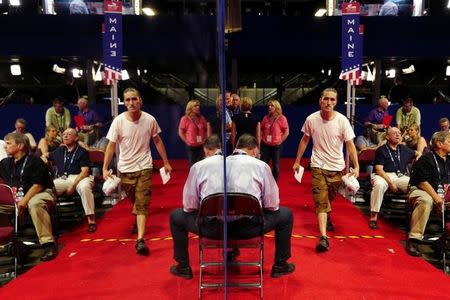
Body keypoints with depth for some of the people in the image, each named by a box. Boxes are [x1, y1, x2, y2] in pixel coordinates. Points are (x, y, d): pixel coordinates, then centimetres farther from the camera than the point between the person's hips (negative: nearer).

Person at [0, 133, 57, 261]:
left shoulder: (34, 161, -7)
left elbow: (38, 185, -14)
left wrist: (24, 200, -23)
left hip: (40, 193, -7)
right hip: (14, 197, 7)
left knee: (34, 204, -39)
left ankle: (48, 243, -37)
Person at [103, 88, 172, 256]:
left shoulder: (150, 120, -8)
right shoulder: (119, 121, -10)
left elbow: (157, 141, 5)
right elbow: (111, 146, -5)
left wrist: (166, 163, 8)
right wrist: (105, 168, -10)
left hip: (144, 167, -1)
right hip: (125, 168, 2)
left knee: (142, 203, -9)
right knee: (134, 200, 18)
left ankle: (140, 240, -11)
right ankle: (139, 220, 49)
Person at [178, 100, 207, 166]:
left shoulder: (202, 118, 5)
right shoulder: (185, 119, -5)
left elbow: (206, 130, 17)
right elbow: (180, 132, -1)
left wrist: (204, 139, 6)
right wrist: (187, 141, -5)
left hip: (201, 146, 3)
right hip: (191, 146, -3)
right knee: (193, 165, 7)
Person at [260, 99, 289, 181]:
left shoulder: (281, 118, -6)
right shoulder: (266, 118, 6)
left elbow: (286, 132, -3)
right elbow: (261, 130, 16)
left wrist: (280, 141, -7)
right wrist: (261, 139, 5)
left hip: (276, 146, -3)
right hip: (265, 145, 3)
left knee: (275, 165, 6)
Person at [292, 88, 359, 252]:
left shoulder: (342, 120, -11)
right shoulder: (311, 119, -8)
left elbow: (350, 144, -9)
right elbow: (304, 140, 5)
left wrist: (356, 167, -15)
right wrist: (297, 161, 8)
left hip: (337, 167, 1)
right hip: (318, 166, -1)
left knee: (329, 197, 18)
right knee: (321, 200, -10)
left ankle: (326, 215, 51)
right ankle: (323, 237, -14)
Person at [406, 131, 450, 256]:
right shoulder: (426, 159, -5)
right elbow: (422, 182, -13)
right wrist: (435, 197, -20)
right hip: (421, 190, -7)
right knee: (425, 201, -38)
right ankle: (414, 240, -37)